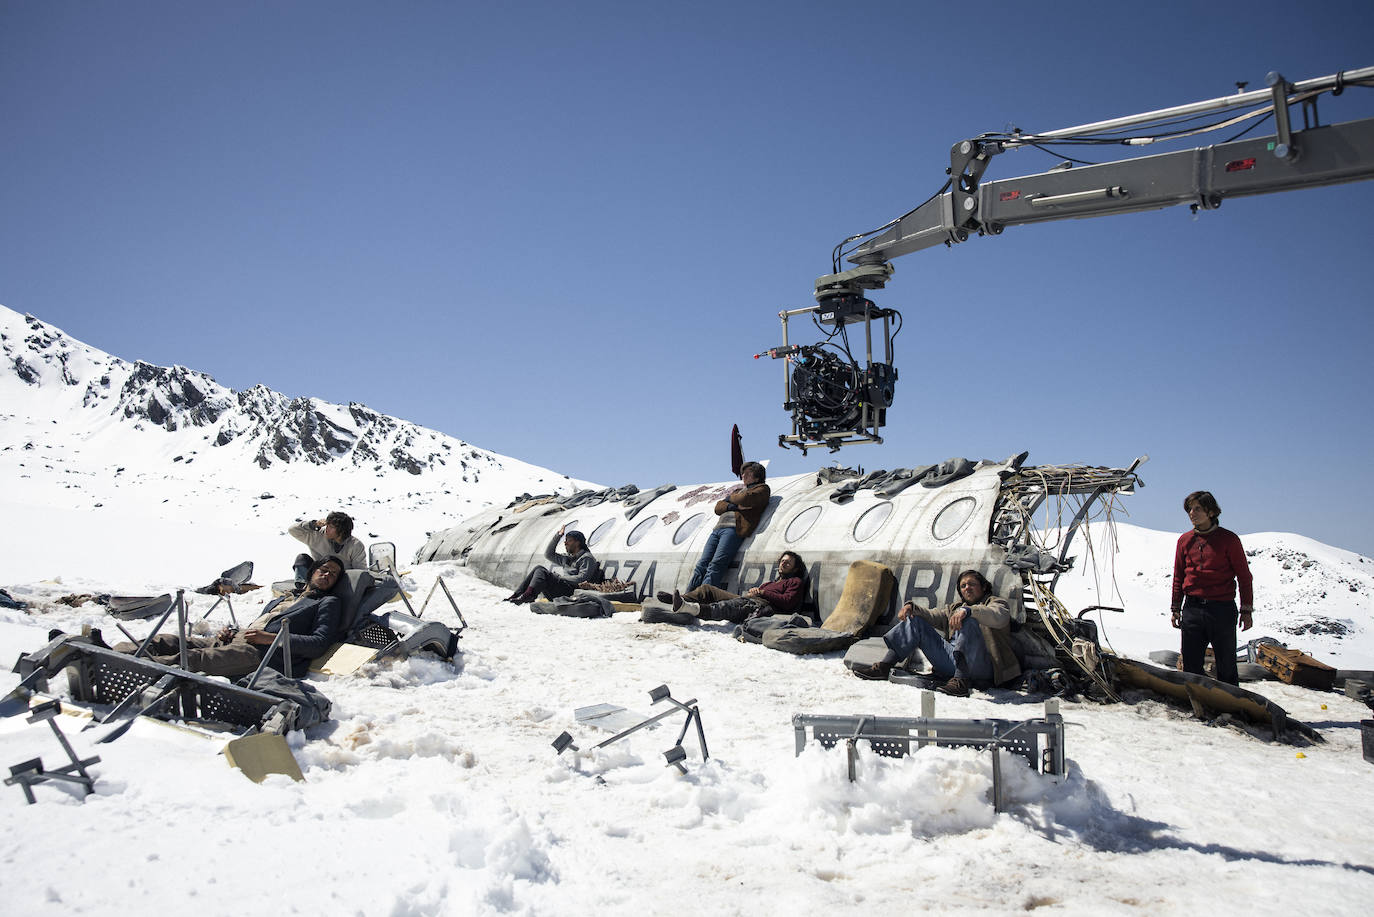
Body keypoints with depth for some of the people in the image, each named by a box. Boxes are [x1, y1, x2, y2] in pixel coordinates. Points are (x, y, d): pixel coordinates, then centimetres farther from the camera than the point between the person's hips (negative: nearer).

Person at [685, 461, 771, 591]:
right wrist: (733, 506, 2)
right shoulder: (738, 490, 36)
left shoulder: (762, 489, 15)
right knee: (702, 564, -10)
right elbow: (718, 507, 22)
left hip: (734, 529, -6)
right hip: (718, 528, 7)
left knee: (715, 565, -22)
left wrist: (730, 497, 13)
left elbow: (745, 499, -7)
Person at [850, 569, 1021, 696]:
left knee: (968, 621, -30)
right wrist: (911, 606, -3)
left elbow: (1000, 617, -11)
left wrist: (967, 611, -28)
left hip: (981, 666, -5)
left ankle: (961, 681, -39)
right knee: (915, 621, 1)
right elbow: (932, 616, 19)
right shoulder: (954, 608, 32)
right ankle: (883, 667, -11)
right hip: (952, 662, 5)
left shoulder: (995, 602, 14)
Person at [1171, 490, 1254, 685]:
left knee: (1226, 665, 4)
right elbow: (1178, 577, 15)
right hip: (1192, 609, 3)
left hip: (1222, 609, -3)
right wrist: (1175, 608, 11)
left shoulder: (1228, 539, -2)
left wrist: (1246, 610, -2)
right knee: (1191, 665, 6)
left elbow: (1244, 577, 2)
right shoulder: (1185, 540, 8)